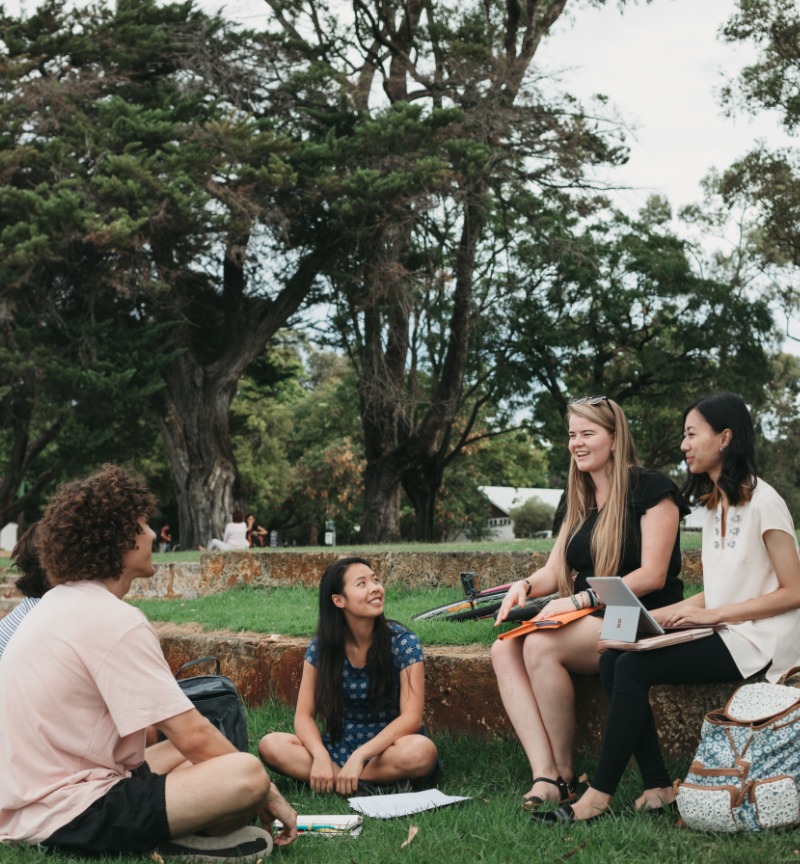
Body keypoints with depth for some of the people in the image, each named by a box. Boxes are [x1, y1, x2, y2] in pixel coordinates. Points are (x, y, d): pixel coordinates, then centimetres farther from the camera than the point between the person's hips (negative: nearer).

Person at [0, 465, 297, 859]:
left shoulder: (60, 603, 11)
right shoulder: (113, 620, -18)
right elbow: (192, 735, -18)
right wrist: (267, 792, -4)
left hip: (34, 799, 11)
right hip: (65, 818, -10)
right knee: (247, 772, -24)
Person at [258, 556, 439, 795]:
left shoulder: (403, 641, -11)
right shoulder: (321, 647, -4)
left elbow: (411, 717, -17)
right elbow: (304, 716, -5)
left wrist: (359, 756, -29)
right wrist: (320, 756, -26)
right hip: (340, 746, 2)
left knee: (421, 752, -37)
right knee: (271, 745, -22)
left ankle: (336, 779, -20)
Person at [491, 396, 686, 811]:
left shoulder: (649, 488, -6)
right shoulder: (578, 501, 17)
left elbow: (652, 575, -13)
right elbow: (553, 570, 15)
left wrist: (580, 600, -21)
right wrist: (525, 586, -9)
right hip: (590, 623, 8)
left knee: (541, 646, -30)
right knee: (505, 649, -19)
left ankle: (566, 777, -16)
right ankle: (544, 777, -28)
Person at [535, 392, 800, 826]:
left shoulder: (762, 501, -11)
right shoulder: (714, 506, 15)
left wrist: (714, 614, -18)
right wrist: (655, 616, 1)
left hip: (757, 643, -8)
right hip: (722, 634, 8)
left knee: (633, 666, -22)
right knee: (613, 659, -11)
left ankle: (600, 795, -14)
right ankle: (658, 787, -9)